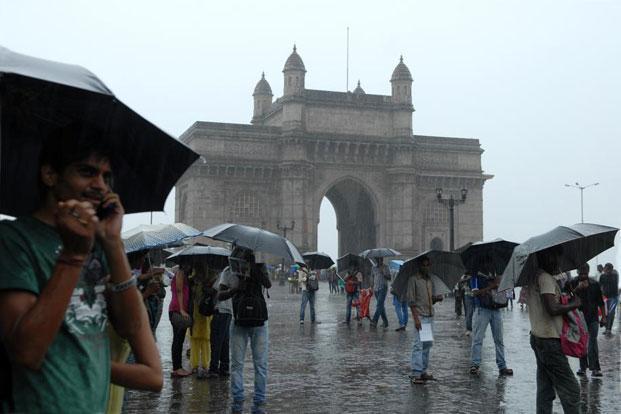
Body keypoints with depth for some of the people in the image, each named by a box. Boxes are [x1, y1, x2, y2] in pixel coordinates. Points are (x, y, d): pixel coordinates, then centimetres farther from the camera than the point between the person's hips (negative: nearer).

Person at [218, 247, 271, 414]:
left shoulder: (258, 269, -10)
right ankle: (237, 400, 12)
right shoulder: (228, 273, -6)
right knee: (236, 363, 2)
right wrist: (235, 289, -31)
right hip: (239, 324, 1)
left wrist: (258, 269, -41)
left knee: (260, 364, 1)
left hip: (259, 324, -1)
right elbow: (220, 296, -13)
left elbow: (268, 285, -27)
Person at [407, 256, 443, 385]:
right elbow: (411, 300, -11)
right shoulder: (413, 279, -6)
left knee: (428, 344, 9)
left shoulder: (430, 280, 16)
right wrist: (416, 318, -18)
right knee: (418, 344, -9)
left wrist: (437, 298, 0)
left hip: (429, 316, 7)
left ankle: (423, 371, 17)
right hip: (420, 316, -7)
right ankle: (415, 374, -8)